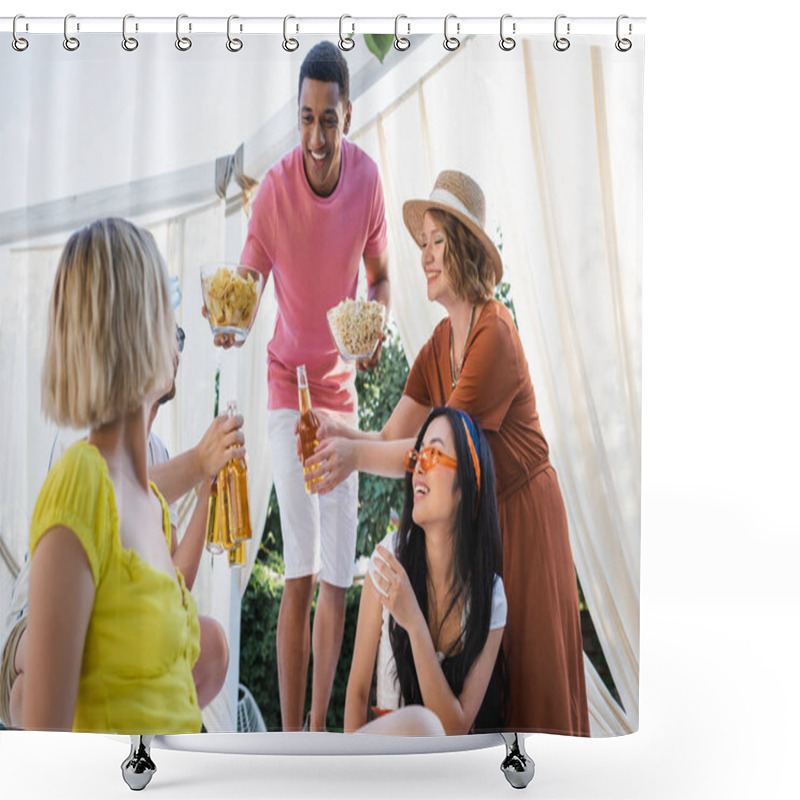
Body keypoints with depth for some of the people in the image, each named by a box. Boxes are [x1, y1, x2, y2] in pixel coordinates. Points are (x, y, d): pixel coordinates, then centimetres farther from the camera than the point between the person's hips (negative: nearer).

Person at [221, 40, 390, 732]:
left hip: (342, 388, 3)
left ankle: (318, 729, 22)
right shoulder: (275, 188, -15)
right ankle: (290, 736, 6)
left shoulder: (367, 177, -7)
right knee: (300, 576, -8)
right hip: (289, 385, -3)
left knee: (337, 579, 6)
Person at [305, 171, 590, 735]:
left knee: (526, 674, 7)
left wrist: (357, 456, -32)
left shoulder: (494, 334, -21)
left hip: (523, 515, -8)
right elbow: (393, 438, 0)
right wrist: (340, 435, -17)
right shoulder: (439, 345, 5)